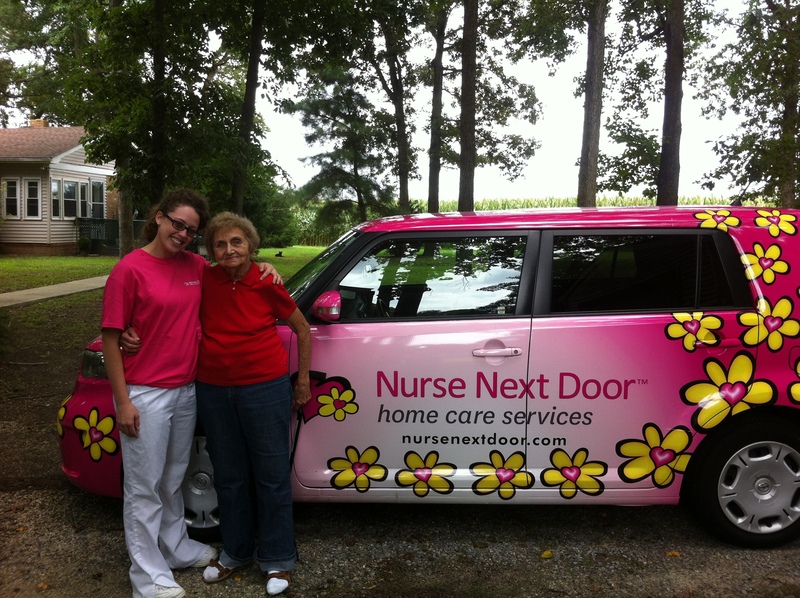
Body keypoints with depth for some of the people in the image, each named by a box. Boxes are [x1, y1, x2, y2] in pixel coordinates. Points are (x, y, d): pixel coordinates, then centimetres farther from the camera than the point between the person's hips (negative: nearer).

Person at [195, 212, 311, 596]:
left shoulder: (267, 286, -10)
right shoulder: (204, 280, -3)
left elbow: (302, 330, 2)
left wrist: (303, 379, 6)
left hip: (265, 388, -3)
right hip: (213, 390, 4)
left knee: (271, 476, 7)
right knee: (229, 476, 17)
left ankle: (277, 560, 24)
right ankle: (235, 552, 36)